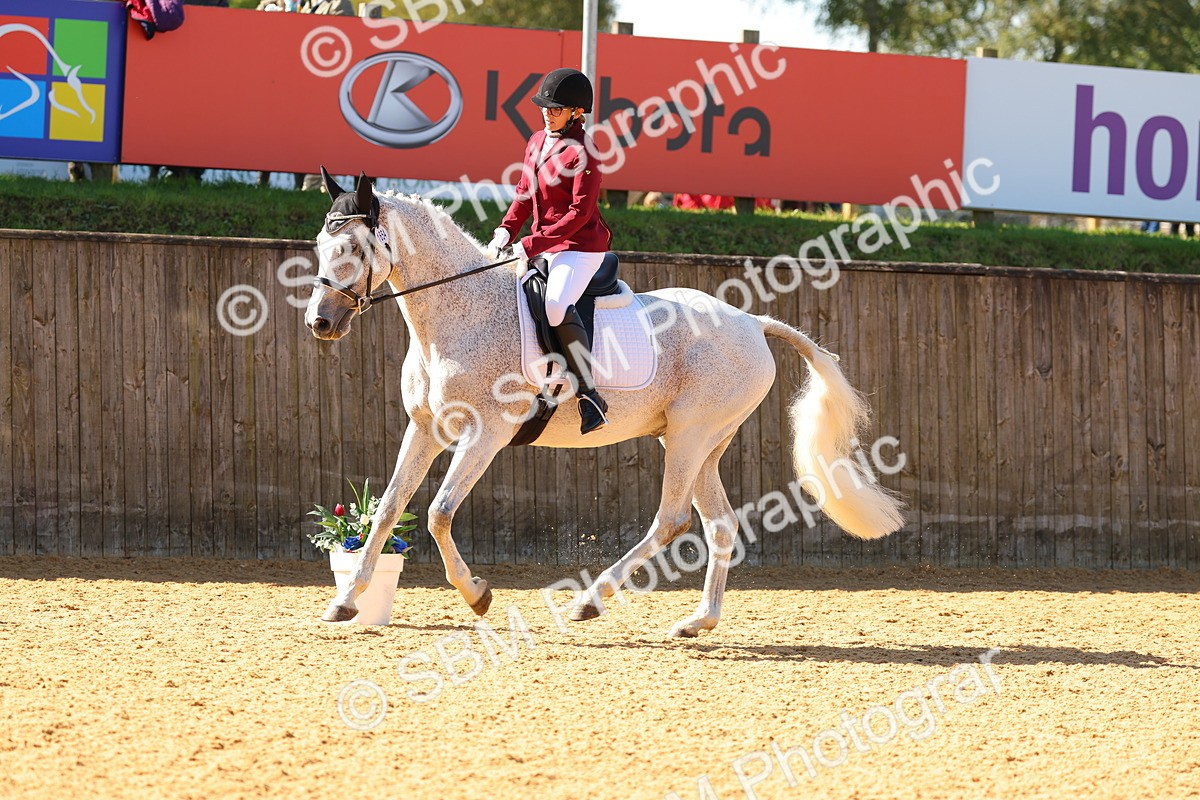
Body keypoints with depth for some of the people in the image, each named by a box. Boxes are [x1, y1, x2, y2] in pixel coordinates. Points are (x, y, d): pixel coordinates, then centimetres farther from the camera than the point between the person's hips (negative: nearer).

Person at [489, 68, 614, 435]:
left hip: (580, 245, -10)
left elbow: (580, 212, -18)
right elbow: (525, 194, 17)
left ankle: (591, 398, -29)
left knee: (557, 306, -32)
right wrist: (508, 229, -1)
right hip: (543, 245, 10)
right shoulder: (537, 142, 11)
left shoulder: (581, 151, -15)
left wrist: (533, 243, -21)